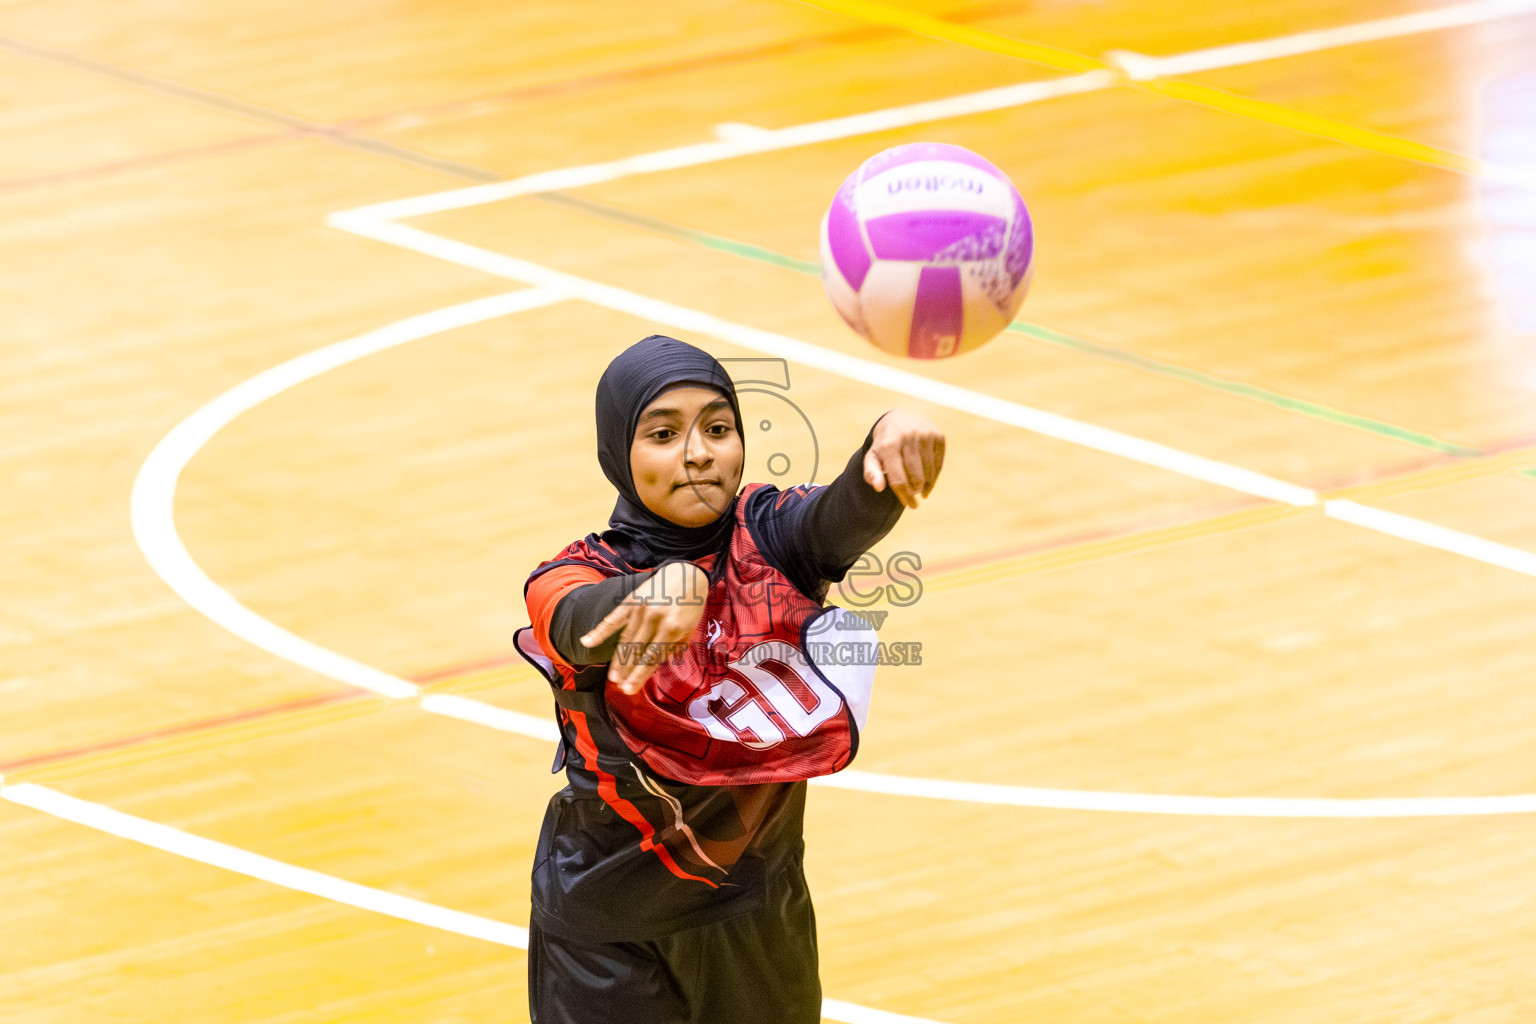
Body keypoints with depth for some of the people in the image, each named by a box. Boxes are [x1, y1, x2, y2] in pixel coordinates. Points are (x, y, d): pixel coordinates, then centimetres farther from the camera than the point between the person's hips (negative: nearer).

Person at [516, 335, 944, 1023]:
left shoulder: (768, 538, -9)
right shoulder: (573, 579, -15)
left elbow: (845, 516, -31)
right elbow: (582, 623, -39)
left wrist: (893, 438, -56)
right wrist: (672, 583, -63)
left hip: (758, 916, 2)